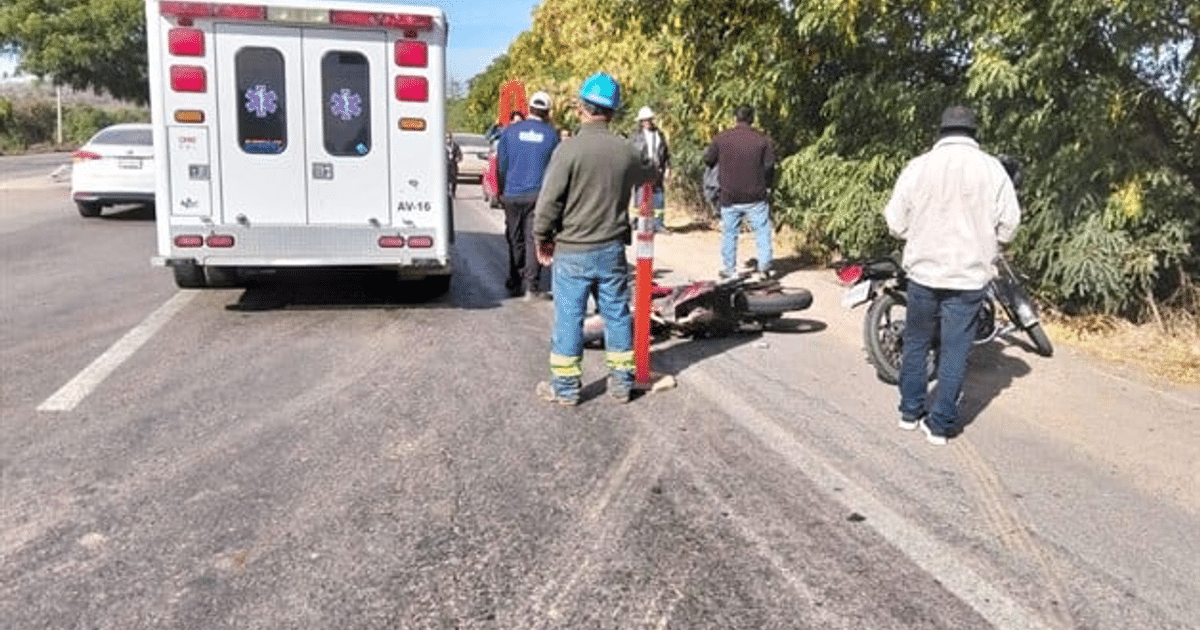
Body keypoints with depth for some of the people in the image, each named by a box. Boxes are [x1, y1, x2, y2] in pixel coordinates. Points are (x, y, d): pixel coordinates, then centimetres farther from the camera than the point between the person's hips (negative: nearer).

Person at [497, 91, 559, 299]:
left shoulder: (510, 131, 1)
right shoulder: (551, 135, 0)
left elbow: (501, 164, 5)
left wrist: (502, 191, 16)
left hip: (513, 194, 1)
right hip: (539, 195, -1)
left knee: (515, 240, 11)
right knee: (534, 239, 1)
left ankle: (515, 283, 19)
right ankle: (531, 286, -2)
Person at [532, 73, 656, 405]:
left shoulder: (570, 149, -15)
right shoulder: (626, 151, 0)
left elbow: (549, 201, -14)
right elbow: (648, 174, 22)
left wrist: (542, 239, 0)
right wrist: (653, 168, 46)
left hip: (572, 252, -4)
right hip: (612, 249, 4)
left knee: (569, 316, 5)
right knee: (617, 313, 14)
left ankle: (565, 386, 14)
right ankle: (621, 381, 23)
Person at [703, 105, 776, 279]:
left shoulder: (721, 138, -2)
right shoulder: (762, 139, -2)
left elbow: (708, 160, 7)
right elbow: (769, 166, 1)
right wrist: (766, 186, 16)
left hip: (729, 197, 1)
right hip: (755, 197, -1)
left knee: (729, 233, 11)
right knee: (762, 231, 7)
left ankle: (728, 269, 14)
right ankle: (764, 266, 1)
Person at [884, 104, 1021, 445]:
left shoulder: (918, 166, -5)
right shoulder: (992, 168, -5)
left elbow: (896, 223, -3)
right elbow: (1008, 225, -3)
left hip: (924, 270, 1)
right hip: (969, 276, 0)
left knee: (916, 342, 16)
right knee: (955, 350, 7)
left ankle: (910, 411, 26)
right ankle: (941, 424, 11)